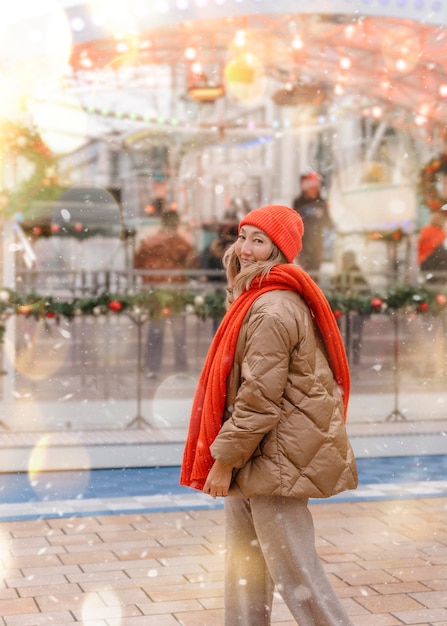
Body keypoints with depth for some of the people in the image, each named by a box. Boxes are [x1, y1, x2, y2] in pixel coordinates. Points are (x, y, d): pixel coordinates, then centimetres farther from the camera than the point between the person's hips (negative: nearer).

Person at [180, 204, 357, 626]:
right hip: (258, 453, 11)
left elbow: (260, 396, -23)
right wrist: (227, 454, 18)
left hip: (276, 455, -11)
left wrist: (224, 459, -16)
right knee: (244, 563, 18)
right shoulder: (258, 298, 13)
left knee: (292, 567, -3)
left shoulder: (273, 309, -20)